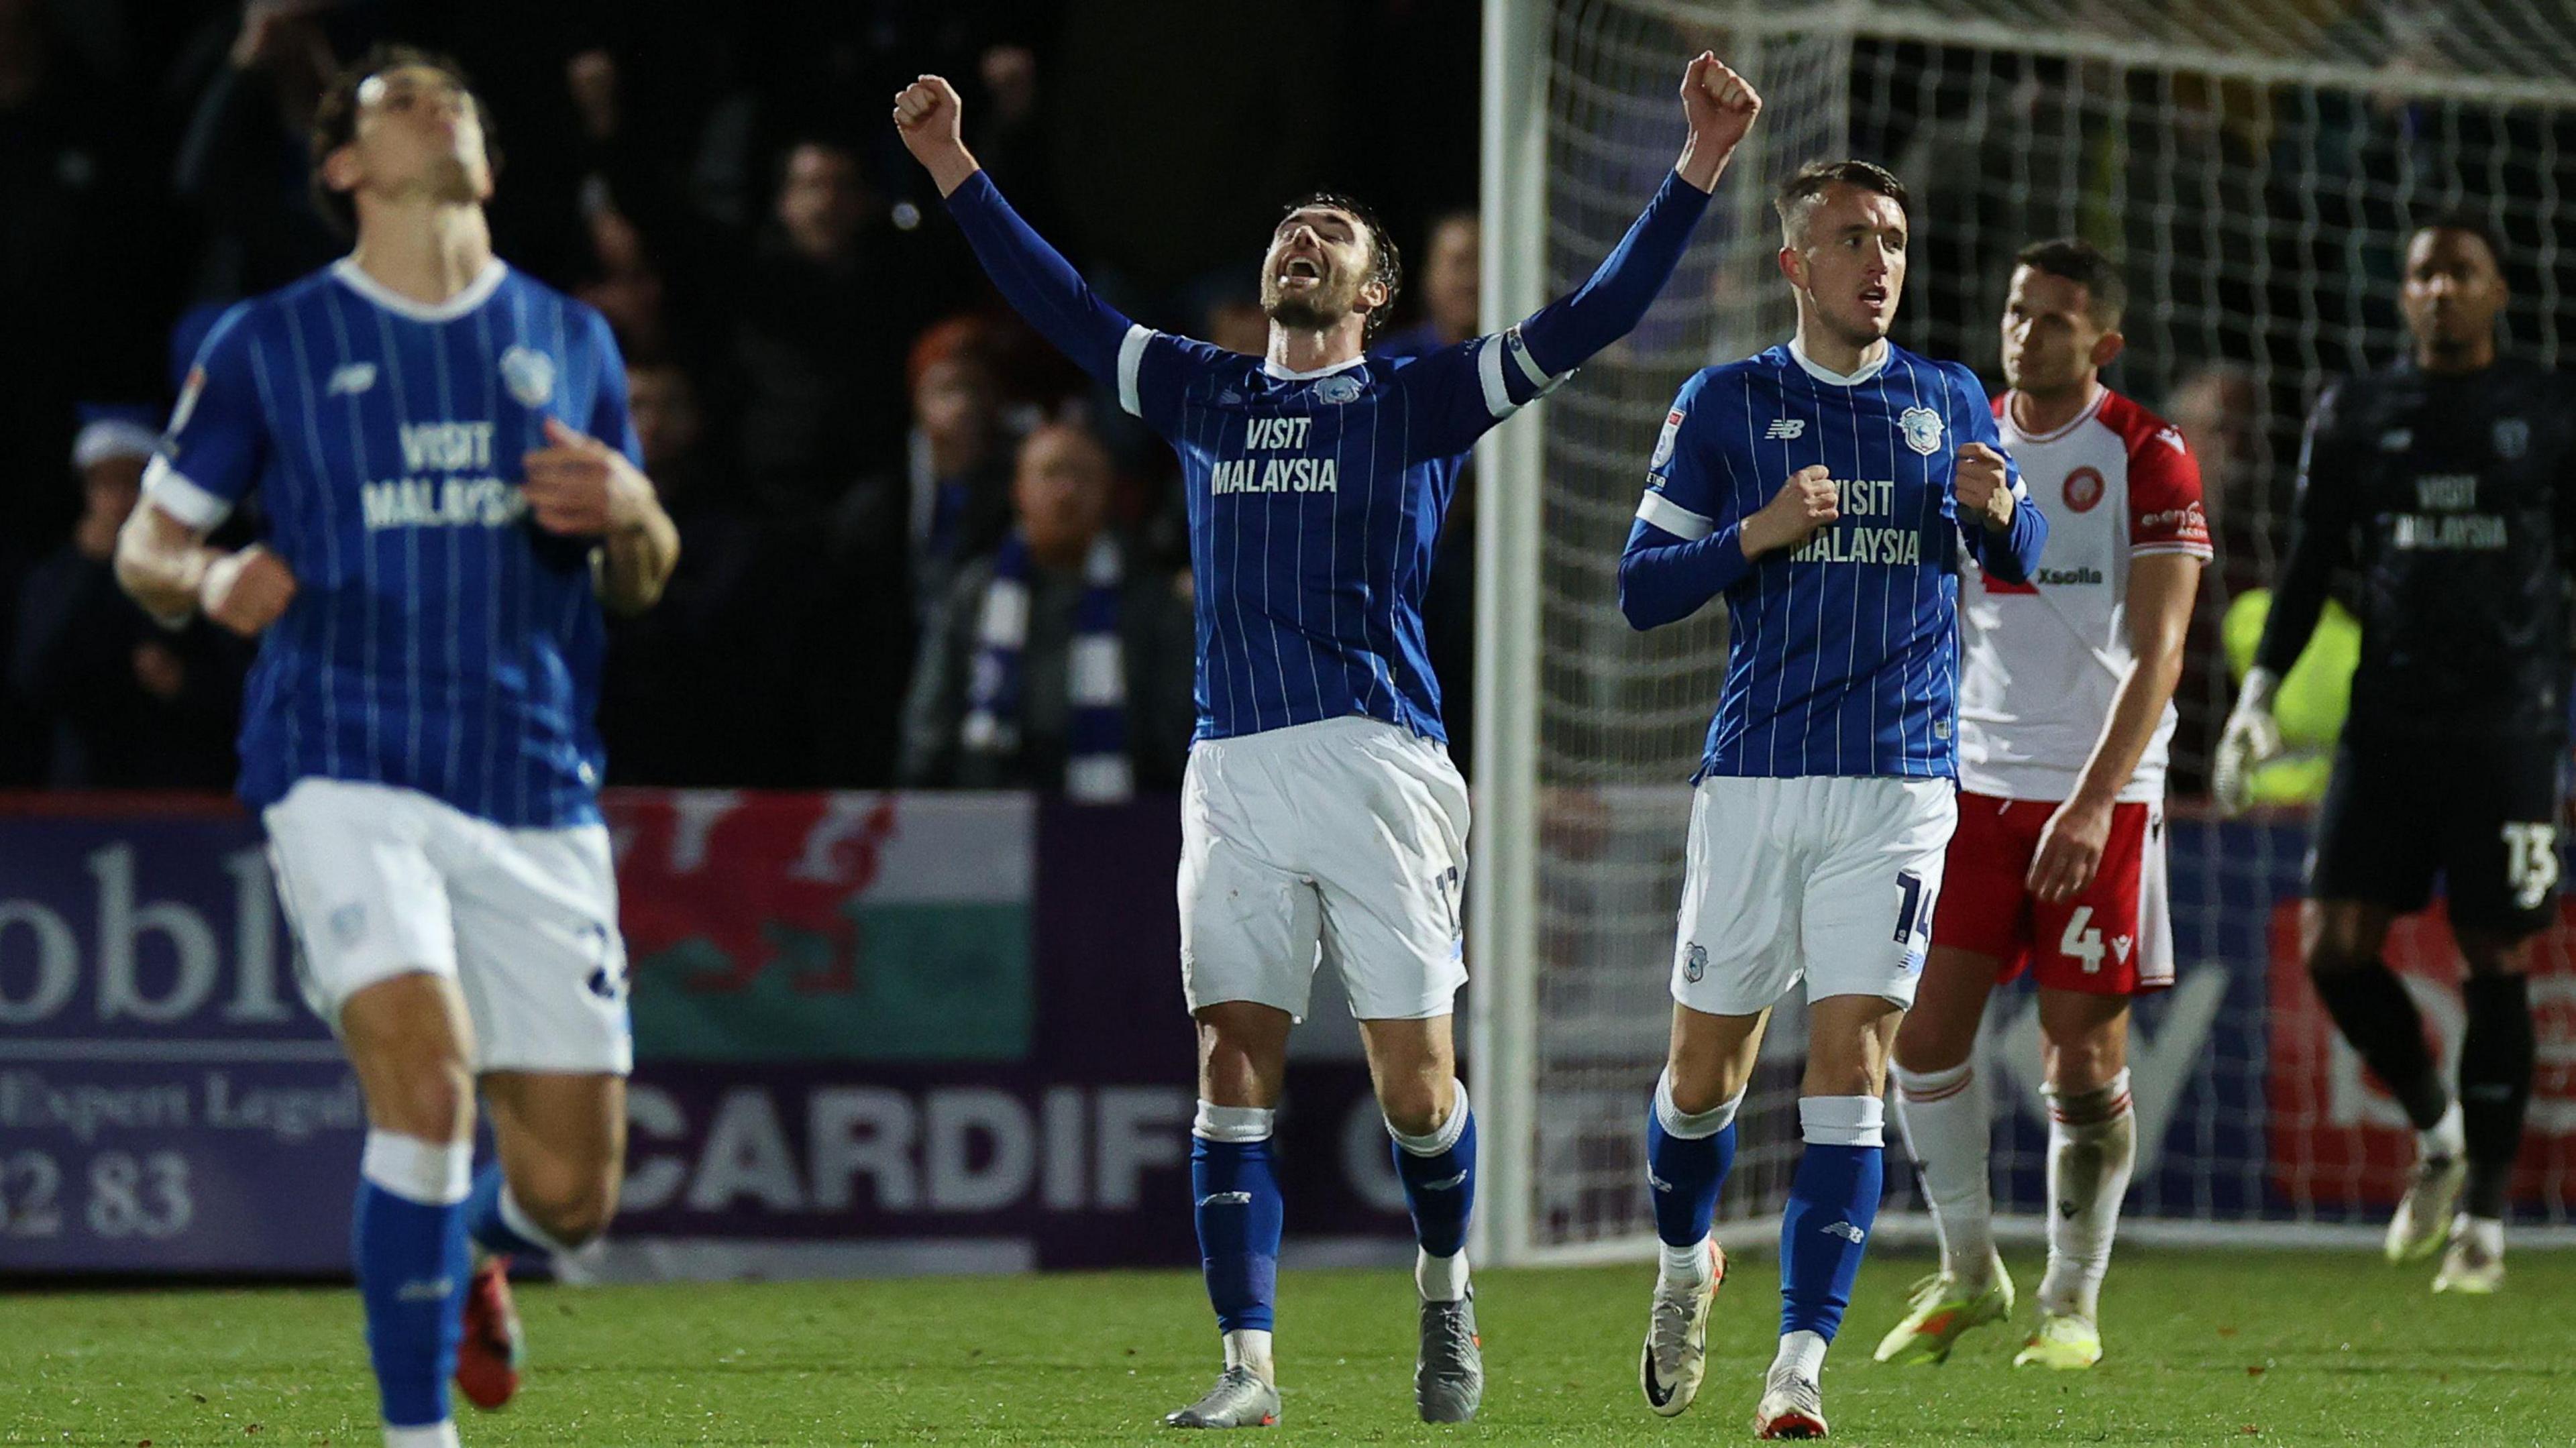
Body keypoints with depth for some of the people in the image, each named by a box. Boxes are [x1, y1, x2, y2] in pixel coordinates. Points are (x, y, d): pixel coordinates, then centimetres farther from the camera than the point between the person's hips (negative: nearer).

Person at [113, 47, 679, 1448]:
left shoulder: (570, 341, 13)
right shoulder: (269, 346, 5)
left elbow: (639, 582, 19)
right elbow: (144, 542, 11)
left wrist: (629, 514, -4)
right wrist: (210, 580, -13)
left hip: (538, 793, 3)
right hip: (348, 775, -3)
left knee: (571, 1194, 2)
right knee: (427, 1075, -26)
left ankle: (466, 1248, 39)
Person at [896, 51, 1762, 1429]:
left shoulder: (1417, 401, 9)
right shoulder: (1202, 395, 18)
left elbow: (1587, 320, 3)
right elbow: (1060, 304, 25)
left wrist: (1697, 169, -4)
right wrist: (956, 171, 22)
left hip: (1379, 761, -3)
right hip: (1235, 772, 3)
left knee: (1413, 1080, -4)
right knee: (1234, 1068, -4)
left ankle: (1445, 1289, 23)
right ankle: (1246, 1367, -3)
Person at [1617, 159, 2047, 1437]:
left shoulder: (1947, 403, 10)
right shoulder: (1724, 406, 4)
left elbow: (2019, 563, 11)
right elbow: (1641, 588, 2)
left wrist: (1997, 509, -12)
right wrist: (1760, 533, -15)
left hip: (1899, 781, 0)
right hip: (1755, 778, 0)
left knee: (1850, 1067, -10)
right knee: (1707, 1067, 6)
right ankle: (1686, 1262, 36)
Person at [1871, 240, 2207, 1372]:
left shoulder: (2147, 460, -6)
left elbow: (2157, 653, -13)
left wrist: (2092, 803, -22)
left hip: (2101, 797, -4)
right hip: (1973, 781, 4)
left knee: (2085, 1052, -3)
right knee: (1927, 1027, -4)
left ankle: (2074, 1302, 12)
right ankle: (1968, 1273, 14)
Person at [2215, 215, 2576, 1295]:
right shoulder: (2353, 420, 9)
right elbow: (2310, 566, 12)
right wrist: (2260, 690, 3)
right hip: (2387, 720, 2)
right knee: (2335, 945, -7)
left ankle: (2485, 1217, 6)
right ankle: (2436, 1127, 18)